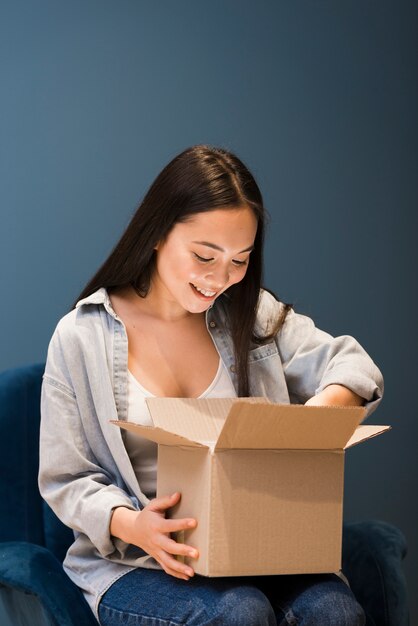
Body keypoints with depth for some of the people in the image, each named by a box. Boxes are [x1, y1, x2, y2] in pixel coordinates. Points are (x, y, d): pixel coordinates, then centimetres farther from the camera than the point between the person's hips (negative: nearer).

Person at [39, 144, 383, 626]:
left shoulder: (252, 315, 8)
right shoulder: (81, 337, -3)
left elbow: (353, 365, 7)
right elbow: (66, 480, -1)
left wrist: (318, 411, -18)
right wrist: (132, 525, -23)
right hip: (132, 563, -3)